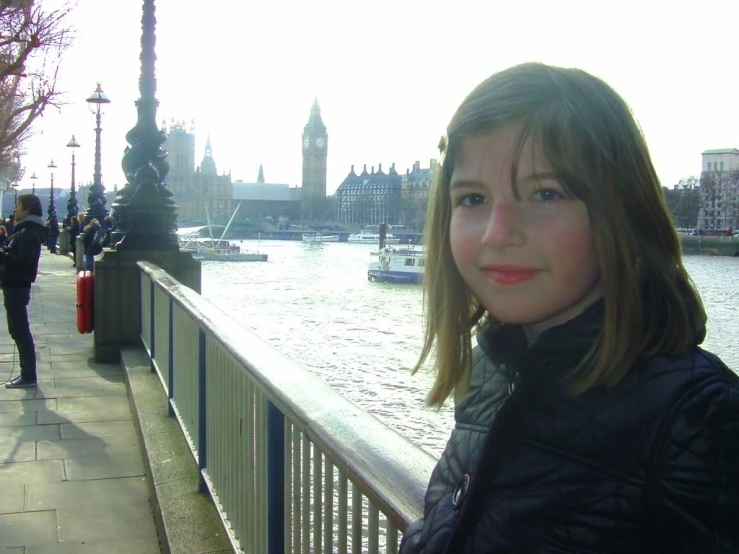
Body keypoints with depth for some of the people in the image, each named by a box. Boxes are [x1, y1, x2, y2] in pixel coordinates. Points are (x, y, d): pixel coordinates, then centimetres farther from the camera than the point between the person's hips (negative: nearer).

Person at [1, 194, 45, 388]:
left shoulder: (28, 233, -16)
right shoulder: (25, 230, 15)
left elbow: (24, 261, -25)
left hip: (17, 286, -10)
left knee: (20, 331, -6)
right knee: (18, 330, 14)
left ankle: (28, 376, -1)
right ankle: (27, 373, 19)